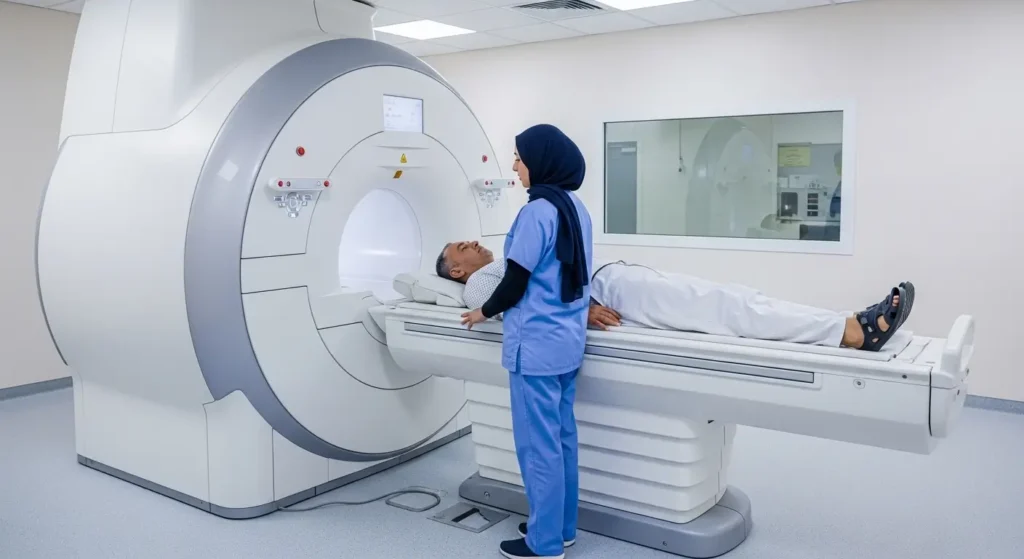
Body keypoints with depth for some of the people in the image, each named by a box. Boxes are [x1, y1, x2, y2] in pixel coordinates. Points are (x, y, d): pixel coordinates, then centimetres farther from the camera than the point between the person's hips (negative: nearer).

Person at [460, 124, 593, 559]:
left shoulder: (537, 211, -18)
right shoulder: (576, 207, 10)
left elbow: (515, 284, -16)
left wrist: (484, 312, 2)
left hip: (537, 345, -9)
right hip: (567, 340, 9)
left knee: (538, 444, 2)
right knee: (561, 437, 17)